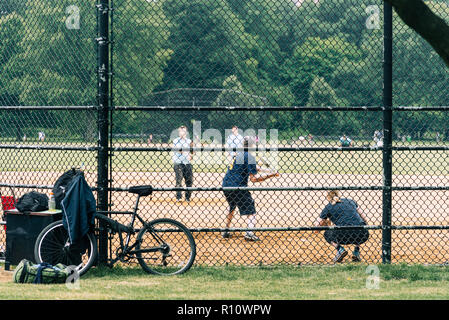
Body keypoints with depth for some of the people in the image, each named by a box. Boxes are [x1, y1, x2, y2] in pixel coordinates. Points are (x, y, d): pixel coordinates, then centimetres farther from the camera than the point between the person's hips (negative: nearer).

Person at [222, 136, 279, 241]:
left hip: (226, 186, 8)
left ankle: (226, 231, 29)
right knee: (251, 211, -3)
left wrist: (254, 168, 19)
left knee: (232, 207, 30)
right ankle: (249, 233, -23)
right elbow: (253, 178, -14)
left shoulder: (238, 154, 15)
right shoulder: (249, 157, -9)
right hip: (237, 187, -8)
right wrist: (270, 175, -11)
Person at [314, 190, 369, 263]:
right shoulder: (350, 201, 26)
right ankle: (356, 251, 21)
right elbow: (363, 217, 25)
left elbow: (317, 225, 19)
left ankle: (340, 249, 2)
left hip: (346, 234, -4)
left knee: (327, 234, 25)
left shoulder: (328, 207, 16)